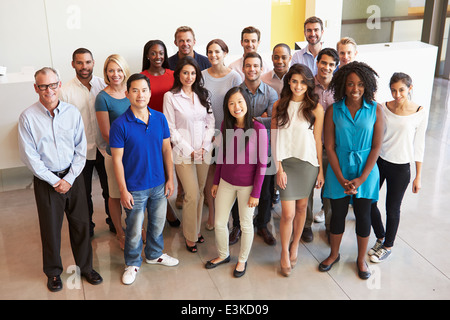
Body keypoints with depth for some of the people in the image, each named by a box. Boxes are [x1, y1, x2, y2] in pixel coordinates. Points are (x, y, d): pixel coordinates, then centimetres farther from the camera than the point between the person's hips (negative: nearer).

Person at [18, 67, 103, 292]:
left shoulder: (73, 113, -2)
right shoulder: (28, 117, -9)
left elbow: (81, 149, 0)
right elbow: (30, 157, -9)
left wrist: (69, 179, -8)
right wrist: (54, 181, -11)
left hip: (73, 176, 2)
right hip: (45, 180, -2)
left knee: (81, 223, 10)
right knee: (50, 227, 10)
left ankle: (85, 266, 29)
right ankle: (53, 272, 31)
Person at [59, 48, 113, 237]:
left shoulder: (103, 85, -2)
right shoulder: (65, 91, -9)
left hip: (104, 148, 2)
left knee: (110, 189, 15)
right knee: (84, 192, 14)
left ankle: (113, 221, 36)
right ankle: (87, 225, 35)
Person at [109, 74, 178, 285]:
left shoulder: (160, 118, -3)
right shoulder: (120, 124, -16)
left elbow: (166, 149, 5)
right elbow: (117, 159, -13)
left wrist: (170, 178, 4)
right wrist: (123, 191, -13)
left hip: (159, 184, 4)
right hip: (135, 188, -4)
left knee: (157, 224, 21)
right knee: (134, 230, 10)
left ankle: (154, 254, 45)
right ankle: (132, 263, 34)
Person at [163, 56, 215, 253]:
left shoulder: (203, 95, 9)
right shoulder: (170, 97, -4)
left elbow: (210, 122, 9)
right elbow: (170, 128, -6)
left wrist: (204, 146, -3)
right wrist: (188, 150, -10)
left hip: (204, 152, 4)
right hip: (183, 153, -4)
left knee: (200, 192, 10)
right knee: (192, 195, -6)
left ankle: (196, 229, 27)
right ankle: (190, 236, 11)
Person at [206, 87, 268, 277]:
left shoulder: (258, 129, -18)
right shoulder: (226, 125, -3)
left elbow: (262, 164, -14)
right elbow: (222, 155, 8)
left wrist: (255, 193, -12)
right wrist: (216, 181, 11)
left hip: (247, 185, -4)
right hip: (226, 182, 5)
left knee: (246, 224, 14)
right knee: (219, 223, 14)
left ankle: (242, 260, 37)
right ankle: (223, 255, 40)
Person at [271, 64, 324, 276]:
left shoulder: (315, 108, -2)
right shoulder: (279, 105, 1)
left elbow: (318, 141, 1)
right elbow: (275, 139, 1)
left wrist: (321, 170, 2)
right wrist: (279, 168, -5)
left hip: (308, 163, 0)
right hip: (286, 162, 0)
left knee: (301, 207, 12)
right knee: (288, 213, -4)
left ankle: (295, 246, 35)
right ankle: (284, 253, 18)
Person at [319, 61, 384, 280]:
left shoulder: (375, 110, -7)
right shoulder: (333, 110, -6)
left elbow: (376, 147, -6)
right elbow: (329, 147, -5)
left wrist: (361, 178, -12)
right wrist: (342, 179, -10)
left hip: (366, 171, 0)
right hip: (339, 170, 1)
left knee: (363, 216, 9)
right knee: (338, 214, 12)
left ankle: (361, 259, 31)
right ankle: (334, 254, 35)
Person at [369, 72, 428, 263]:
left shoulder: (420, 113, -7)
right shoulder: (382, 108, -3)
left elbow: (419, 145, -2)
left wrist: (418, 176, 0)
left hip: (401, 168, -2)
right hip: (377, 162, 3)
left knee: (392, 209, 8)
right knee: (369, 202, 8)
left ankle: (388, 246, 31)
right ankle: (380, 238, 35)